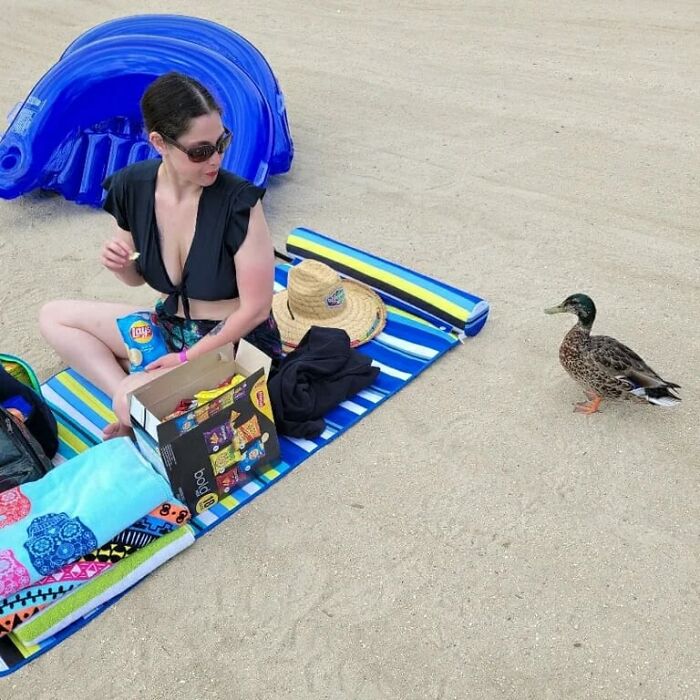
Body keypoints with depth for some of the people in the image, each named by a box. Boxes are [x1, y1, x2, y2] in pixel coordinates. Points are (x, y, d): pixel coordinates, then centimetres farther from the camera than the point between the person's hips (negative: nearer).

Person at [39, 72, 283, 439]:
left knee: (133, 396, -28)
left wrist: (185, 360, -16)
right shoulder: (132, 186, -9)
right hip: (171, 324, 7)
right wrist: (119, 264, -16)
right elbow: (139, 277, 8)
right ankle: (131, 399, -8)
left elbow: (256, 308, -19)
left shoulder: (238, 202, -25)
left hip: (235, 340, -6)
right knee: (53, 316, 4)